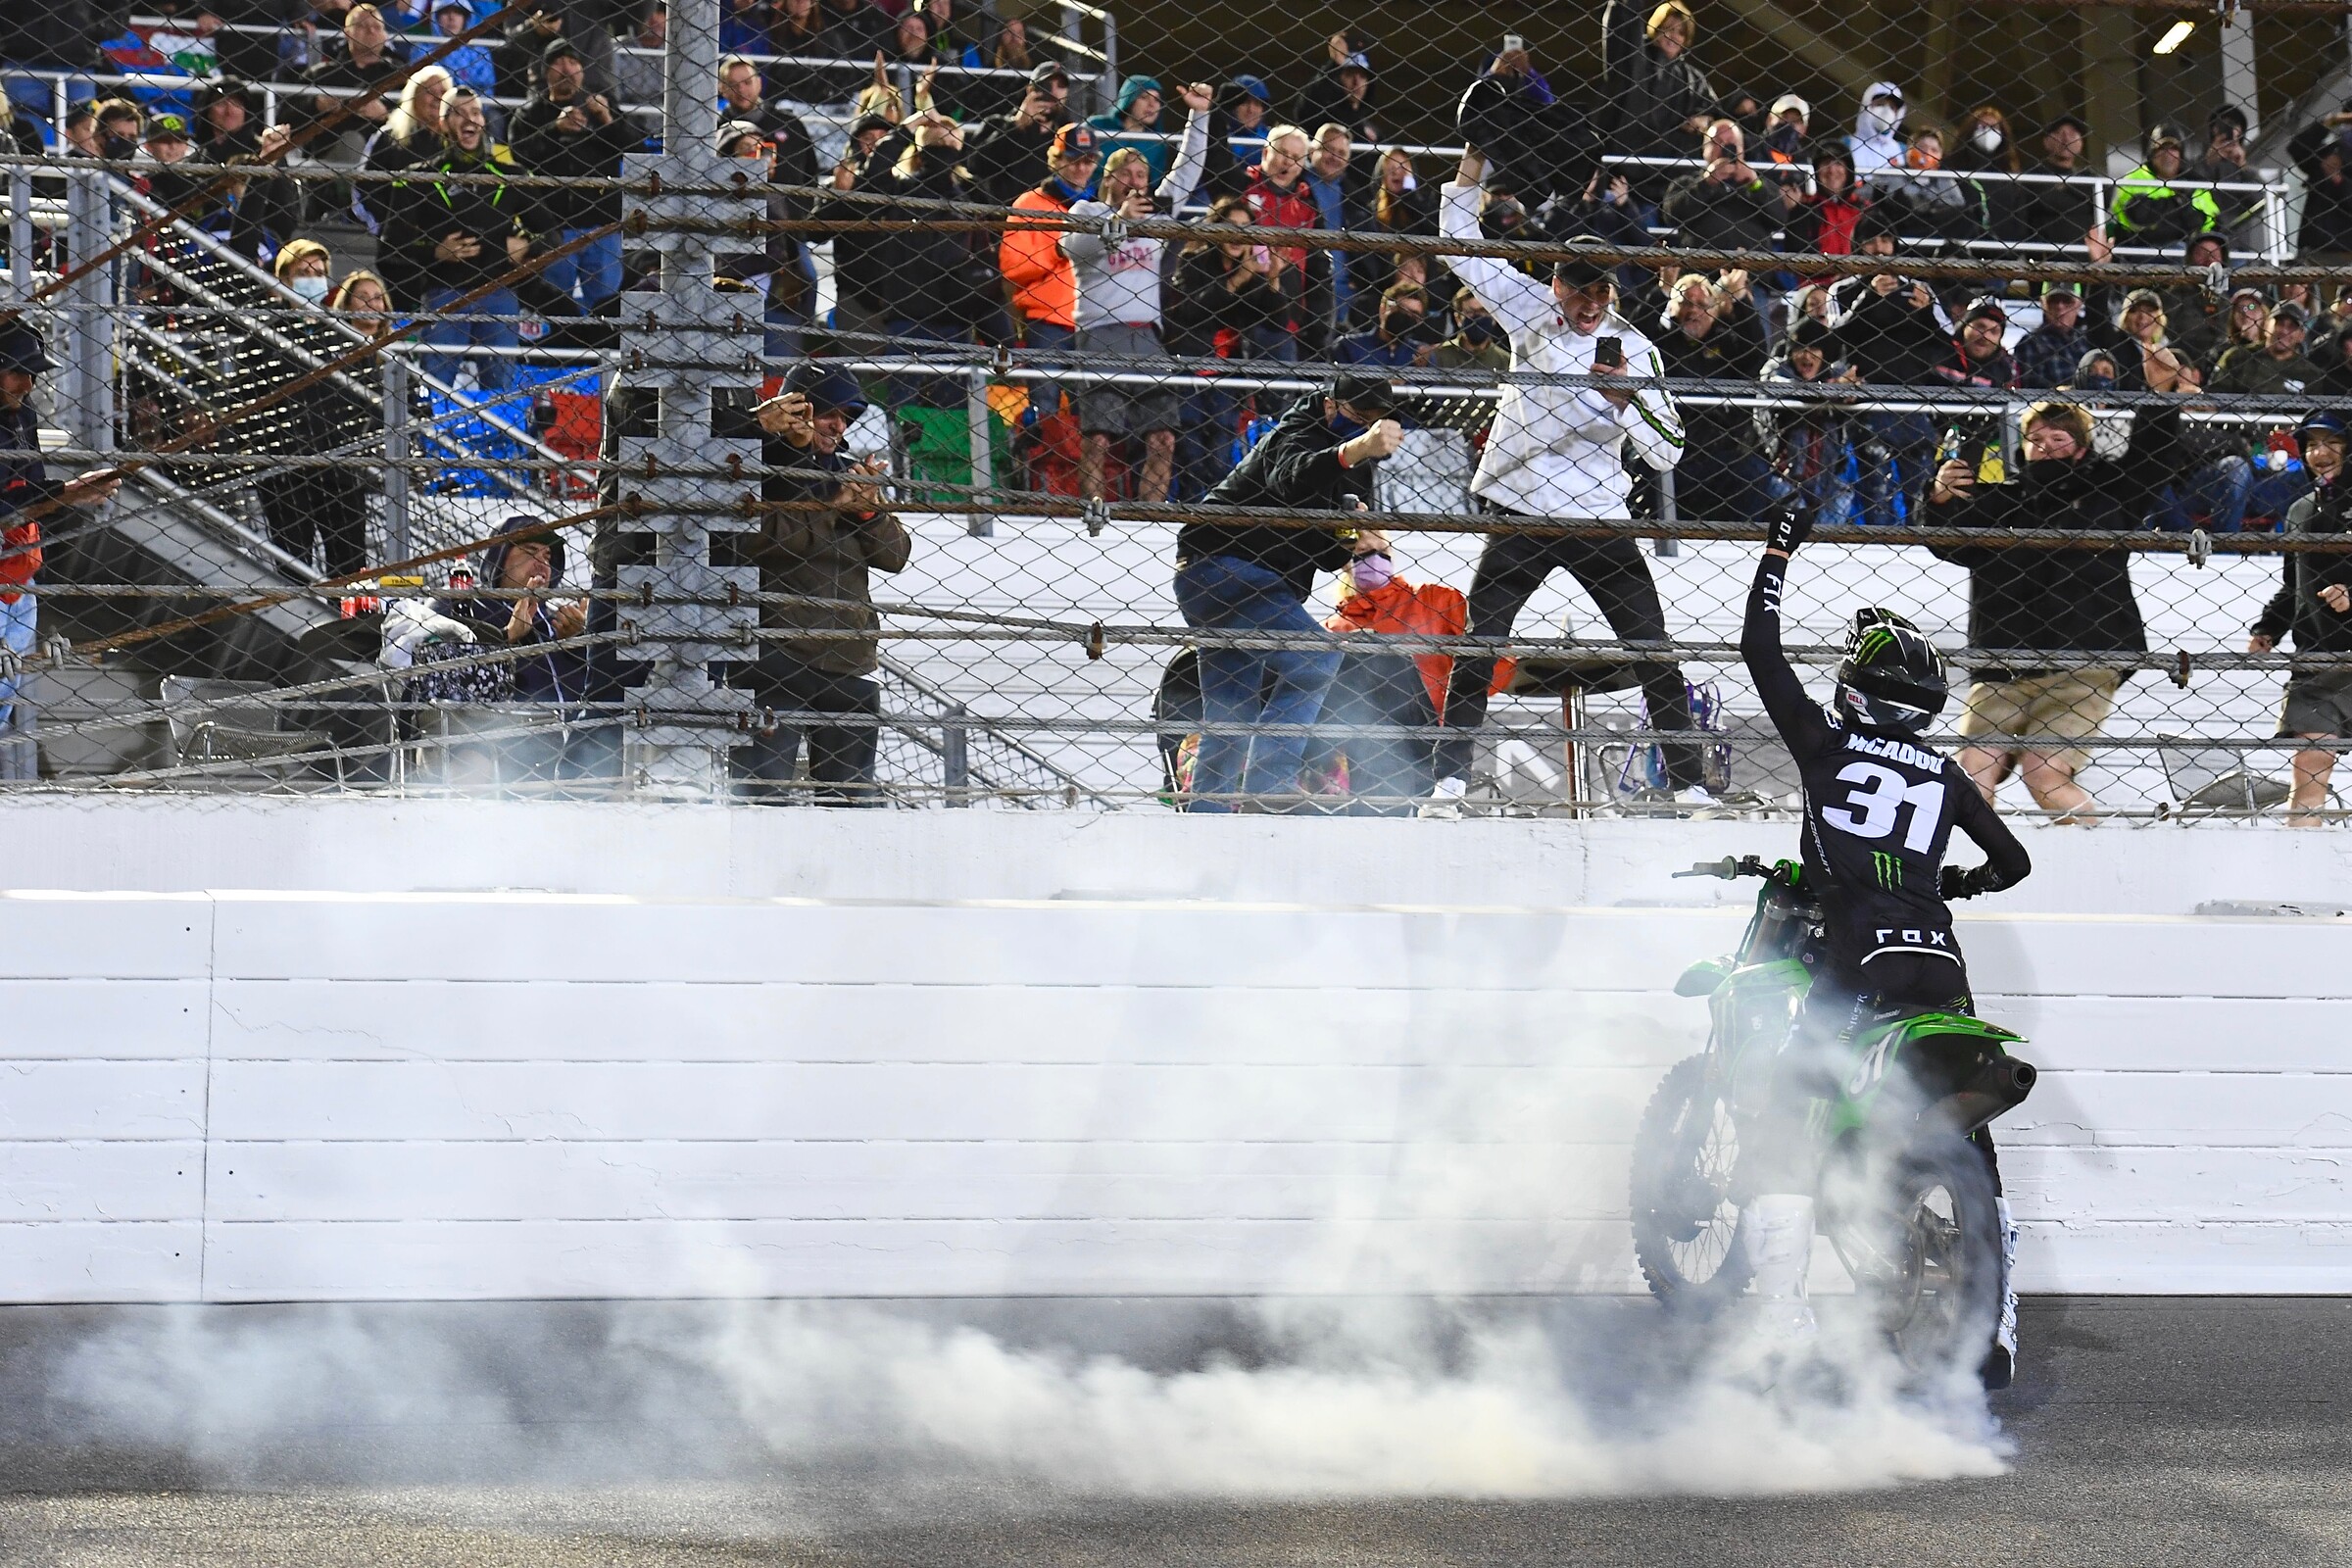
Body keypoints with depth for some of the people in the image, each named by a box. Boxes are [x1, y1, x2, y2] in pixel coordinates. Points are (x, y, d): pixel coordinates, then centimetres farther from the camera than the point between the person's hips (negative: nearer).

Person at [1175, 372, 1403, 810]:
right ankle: (1267, 782, -27)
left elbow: (1327, 556, 12)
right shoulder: (1299, 436, -14)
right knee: (1316, 657, -26)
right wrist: (1354, 451, -58)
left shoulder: (1356, 469, 14)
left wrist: (1352, 540, -12)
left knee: (1230, 729, 11)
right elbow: (1291, 480, -40)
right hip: (1218, 571, -10)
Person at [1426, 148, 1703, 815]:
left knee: (1655, 653, -2)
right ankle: (1448, 782, -6)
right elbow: (1461, 243, 7)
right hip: (1519, 514, 0)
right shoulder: (1530, 309, 3)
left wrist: (1625, 396, -20)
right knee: (1478, 646, -10)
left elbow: (1667, 452, -4)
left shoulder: (1635, 349, -1)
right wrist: (1474, 163, -2)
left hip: (1600, 518, 0)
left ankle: (1687, 784, 7)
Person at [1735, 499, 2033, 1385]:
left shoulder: (1825, 741, 7)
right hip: (1941, 966, 4)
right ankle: (1997, 1333, 16)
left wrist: (1779, 551, 23)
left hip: (1857, 968, -4)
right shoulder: (1944, 773, 17)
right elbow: (2013, 862, 25)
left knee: (1776, 1136, -1)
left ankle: (1785, 1327, -17)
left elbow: (1759, 648, 13)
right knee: (1970, 1140, 18)